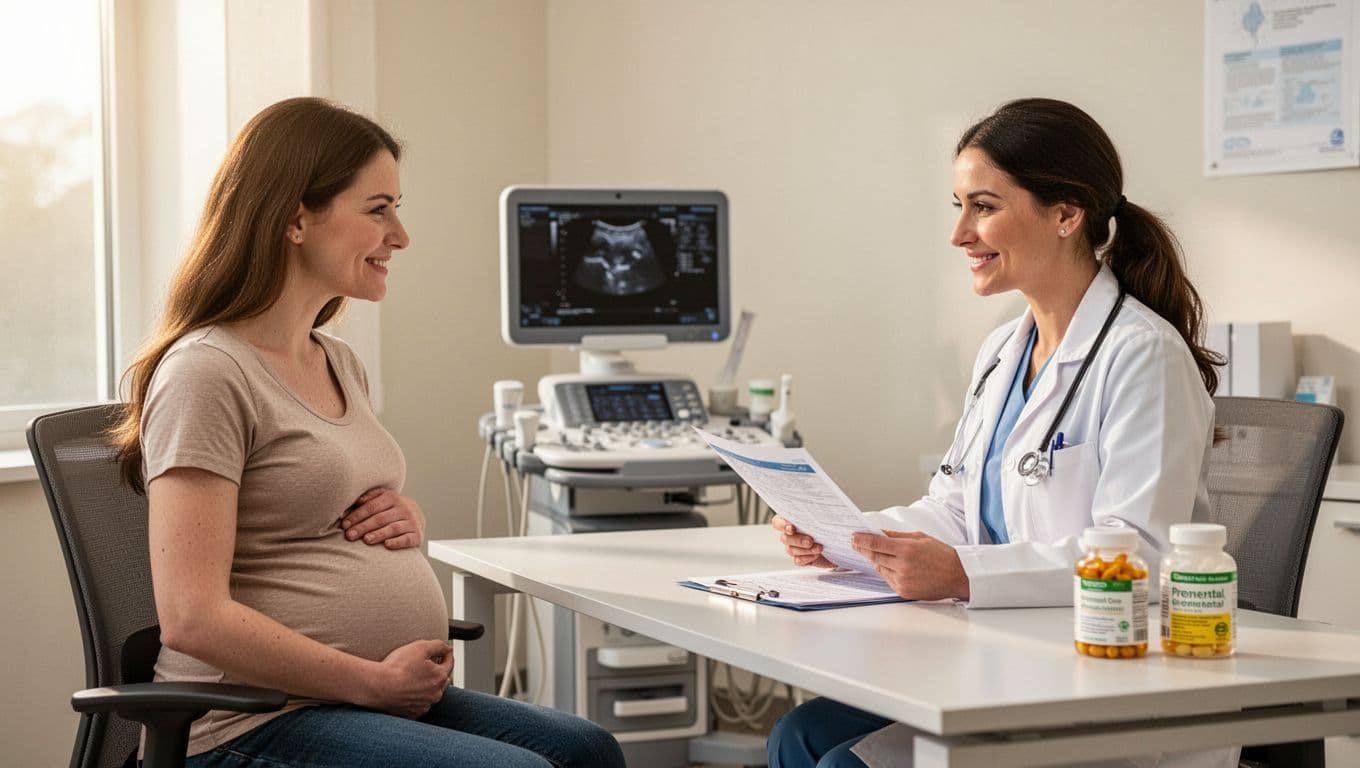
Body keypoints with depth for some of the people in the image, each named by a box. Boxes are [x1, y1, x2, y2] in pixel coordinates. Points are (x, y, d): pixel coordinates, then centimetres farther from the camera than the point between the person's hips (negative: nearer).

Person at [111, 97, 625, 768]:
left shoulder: (339, 364, 15)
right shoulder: (206, 373, -13)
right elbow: (191, 618, -20)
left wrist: (408, 521, 6)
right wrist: (376, 681, -16)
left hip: (394, 694, 9)